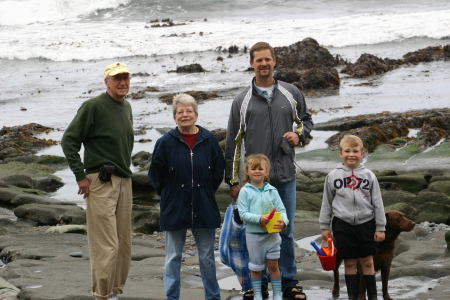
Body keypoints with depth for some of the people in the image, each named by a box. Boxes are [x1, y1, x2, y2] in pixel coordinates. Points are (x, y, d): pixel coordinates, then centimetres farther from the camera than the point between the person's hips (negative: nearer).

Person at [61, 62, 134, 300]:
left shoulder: (127, 108, 14)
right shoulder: (93, 106, -9)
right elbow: (69, 141, -10)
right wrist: (80, 176, -11)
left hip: (124, 182, 8)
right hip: (100, 182, -8)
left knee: (123, 243, 10)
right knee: (106, 244, -10)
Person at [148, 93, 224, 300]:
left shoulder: (209, 140, -1)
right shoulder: (166, 142, -5)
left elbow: (218, 170, 11)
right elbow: (156, 173, 3)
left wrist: (207, 192, 9)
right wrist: (168, 195, 4)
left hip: (204, 209, 1)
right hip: (174, 209, -1)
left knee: (207, 256, 9)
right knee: (173, 257, 5)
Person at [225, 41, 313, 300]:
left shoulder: (291, 93, 6)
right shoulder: (242, 101, 2)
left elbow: (306, 119, 22)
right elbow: (233, 143, 5)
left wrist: (299, 135, -1)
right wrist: (233, 180, 2)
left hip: (285, 175, 1)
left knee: (287, 232, 6)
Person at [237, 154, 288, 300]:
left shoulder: (271, 191, 2)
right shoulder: (245, 191, -5)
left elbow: (281, 209, 0)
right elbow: (243, 213, -11)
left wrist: (283, 221, -21)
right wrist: (258, 218, -25)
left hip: (272, 233, 1)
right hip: (253, 234, -1)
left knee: (273, 264, 6)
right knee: (255, 267, 9)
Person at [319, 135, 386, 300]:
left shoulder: (369, 176, 2)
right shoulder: (333, 176, 2)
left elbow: (377, 203, 5)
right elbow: (327, 203, 8)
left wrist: (380, 228, 3)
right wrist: (324, 226, 7)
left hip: (366, 223, 0)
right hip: (343, 224, 0)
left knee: (367, 262, 4)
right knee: (350, 263, 5)